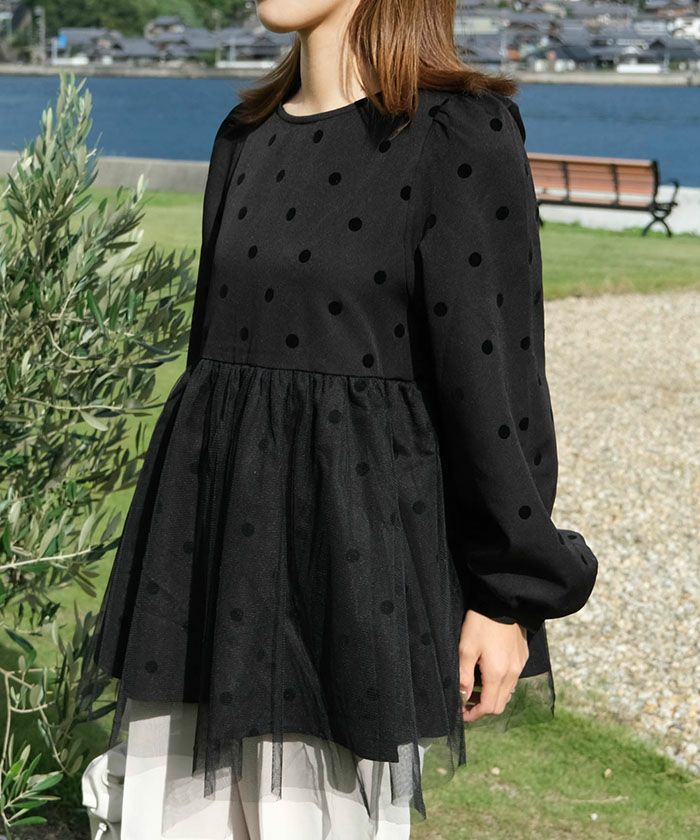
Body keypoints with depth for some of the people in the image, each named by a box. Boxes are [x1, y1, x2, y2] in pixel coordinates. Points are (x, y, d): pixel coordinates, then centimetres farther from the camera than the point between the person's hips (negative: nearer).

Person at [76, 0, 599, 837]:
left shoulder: (459, 134, -9)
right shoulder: (247, 137, 12)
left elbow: (496, 372, -10)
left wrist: (510, 595, -9)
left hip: (352, 533, -6)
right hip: (221, 529, 7)